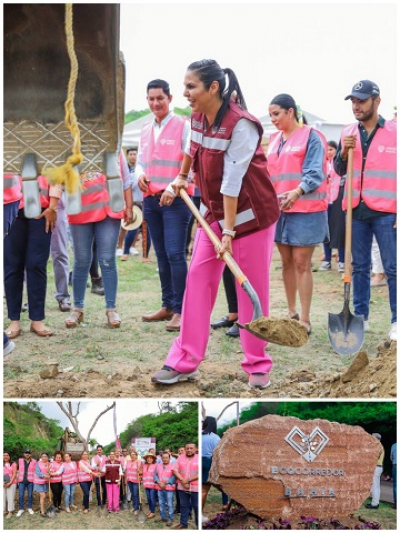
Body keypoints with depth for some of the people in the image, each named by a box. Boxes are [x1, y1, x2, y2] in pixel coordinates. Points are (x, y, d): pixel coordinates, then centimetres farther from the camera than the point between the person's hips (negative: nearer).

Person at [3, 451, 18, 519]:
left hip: (11, 483, -2)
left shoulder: (13, 464, 3)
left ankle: (10, 512, 3)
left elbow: (14, 474, -3)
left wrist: (10, 483, -13)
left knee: (10, 497, -3)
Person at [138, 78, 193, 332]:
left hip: (176, 199, -7)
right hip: (151, 198, 7)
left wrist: (174, 188, -23)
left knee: (175, 254, -11)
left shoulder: (183, 126, -5)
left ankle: (180, 310, -8)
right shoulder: (146, 130, 16)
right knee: (162, 255, 11)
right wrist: (140, 174, -1)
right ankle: (167, 306, 19)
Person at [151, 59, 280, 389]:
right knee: (198, 278, 1)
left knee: (252, 287, 0)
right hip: (214, 213, 7)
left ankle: (257, 366, 12)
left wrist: (229, 232, -25)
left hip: (249, 213, -7)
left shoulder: (241, 125, -24)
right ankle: (184, 361, 4)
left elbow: (232, 182, -25)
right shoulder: (198, 116, -2)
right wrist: (182, 177, 33)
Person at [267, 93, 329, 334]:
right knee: (287, 262, 10)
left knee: (302, 263, -7)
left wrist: (297, 192, -31)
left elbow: (315, 173, -15)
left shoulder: (311, 136, -6)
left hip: (305, 208, -6)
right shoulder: (275, 139, 14)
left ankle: (305, 319, -4)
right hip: (279, 207, 6)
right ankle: (292, 312, 20)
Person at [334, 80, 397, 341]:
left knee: (393, 268, -1)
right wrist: (344, 152, -7)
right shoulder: (348, 133, 9)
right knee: (360, 267, 11)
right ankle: (361, 317, 19)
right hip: (356, 211, 4)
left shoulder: (394, 131, -2)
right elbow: (339, 171, 14)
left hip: (386, 211, -4)